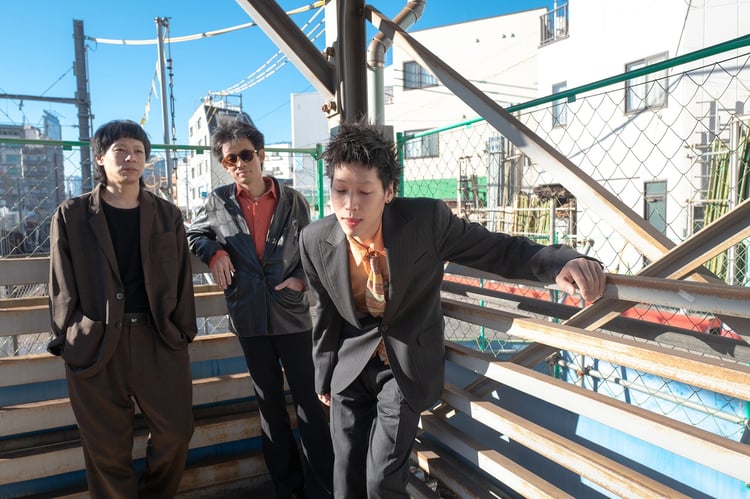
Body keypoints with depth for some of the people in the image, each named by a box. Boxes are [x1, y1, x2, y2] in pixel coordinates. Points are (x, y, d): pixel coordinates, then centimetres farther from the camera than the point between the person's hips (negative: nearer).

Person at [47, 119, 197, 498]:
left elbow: (181, 279, 7)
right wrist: (66, 340, -2)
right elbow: (63, 287, 2)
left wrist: (183, 332, 4)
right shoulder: (70, 215, 3)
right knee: (107, 448, 8)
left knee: (175, 432, 8)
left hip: (159, 339, 2)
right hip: (94, 343, -1)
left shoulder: (167, 214, 8)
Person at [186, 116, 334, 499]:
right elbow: (193, 235, 17)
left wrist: (300, 279, -11)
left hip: (292, 313, -1)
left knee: (309, 399, 2)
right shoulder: (218, 202, 1)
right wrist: (214, 252, -3)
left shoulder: (292, 200, -1)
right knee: (269, 401, 13)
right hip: (249, 317, 2)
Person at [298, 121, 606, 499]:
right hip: (351, 361, 3)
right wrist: (324, 377, 12)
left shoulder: (427, 220, -25)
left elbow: (501, 250, -15)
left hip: (407, 364, -2)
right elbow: (326, 314, 0)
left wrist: (560, 262, -36)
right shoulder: (315, 241, -16)